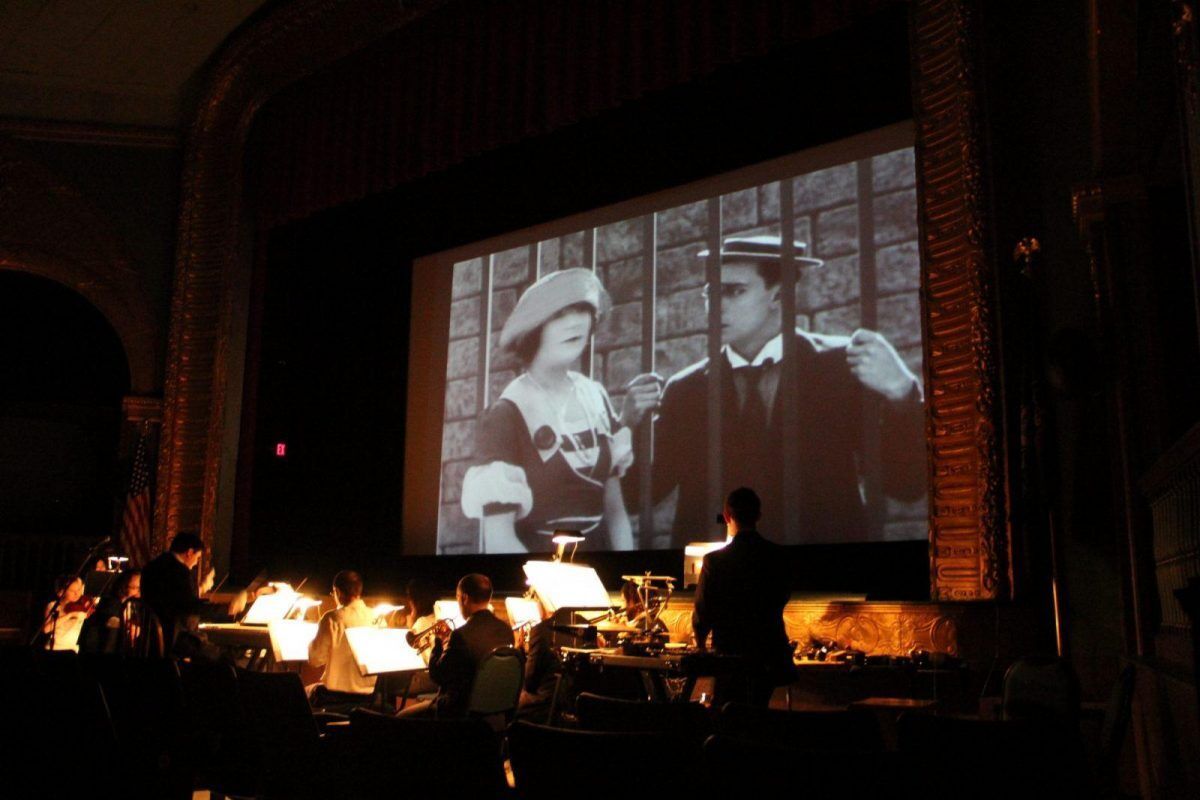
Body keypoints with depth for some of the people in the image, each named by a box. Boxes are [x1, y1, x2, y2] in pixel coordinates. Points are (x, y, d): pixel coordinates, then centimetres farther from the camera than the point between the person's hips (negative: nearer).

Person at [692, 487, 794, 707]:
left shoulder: (715, 560, -15)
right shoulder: (778, 556, -5)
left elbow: (702, 611, -8)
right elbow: (781, 599, 10)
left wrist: (701, 644, 11)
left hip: (731, 655, -3)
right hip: (770, 654, 3)